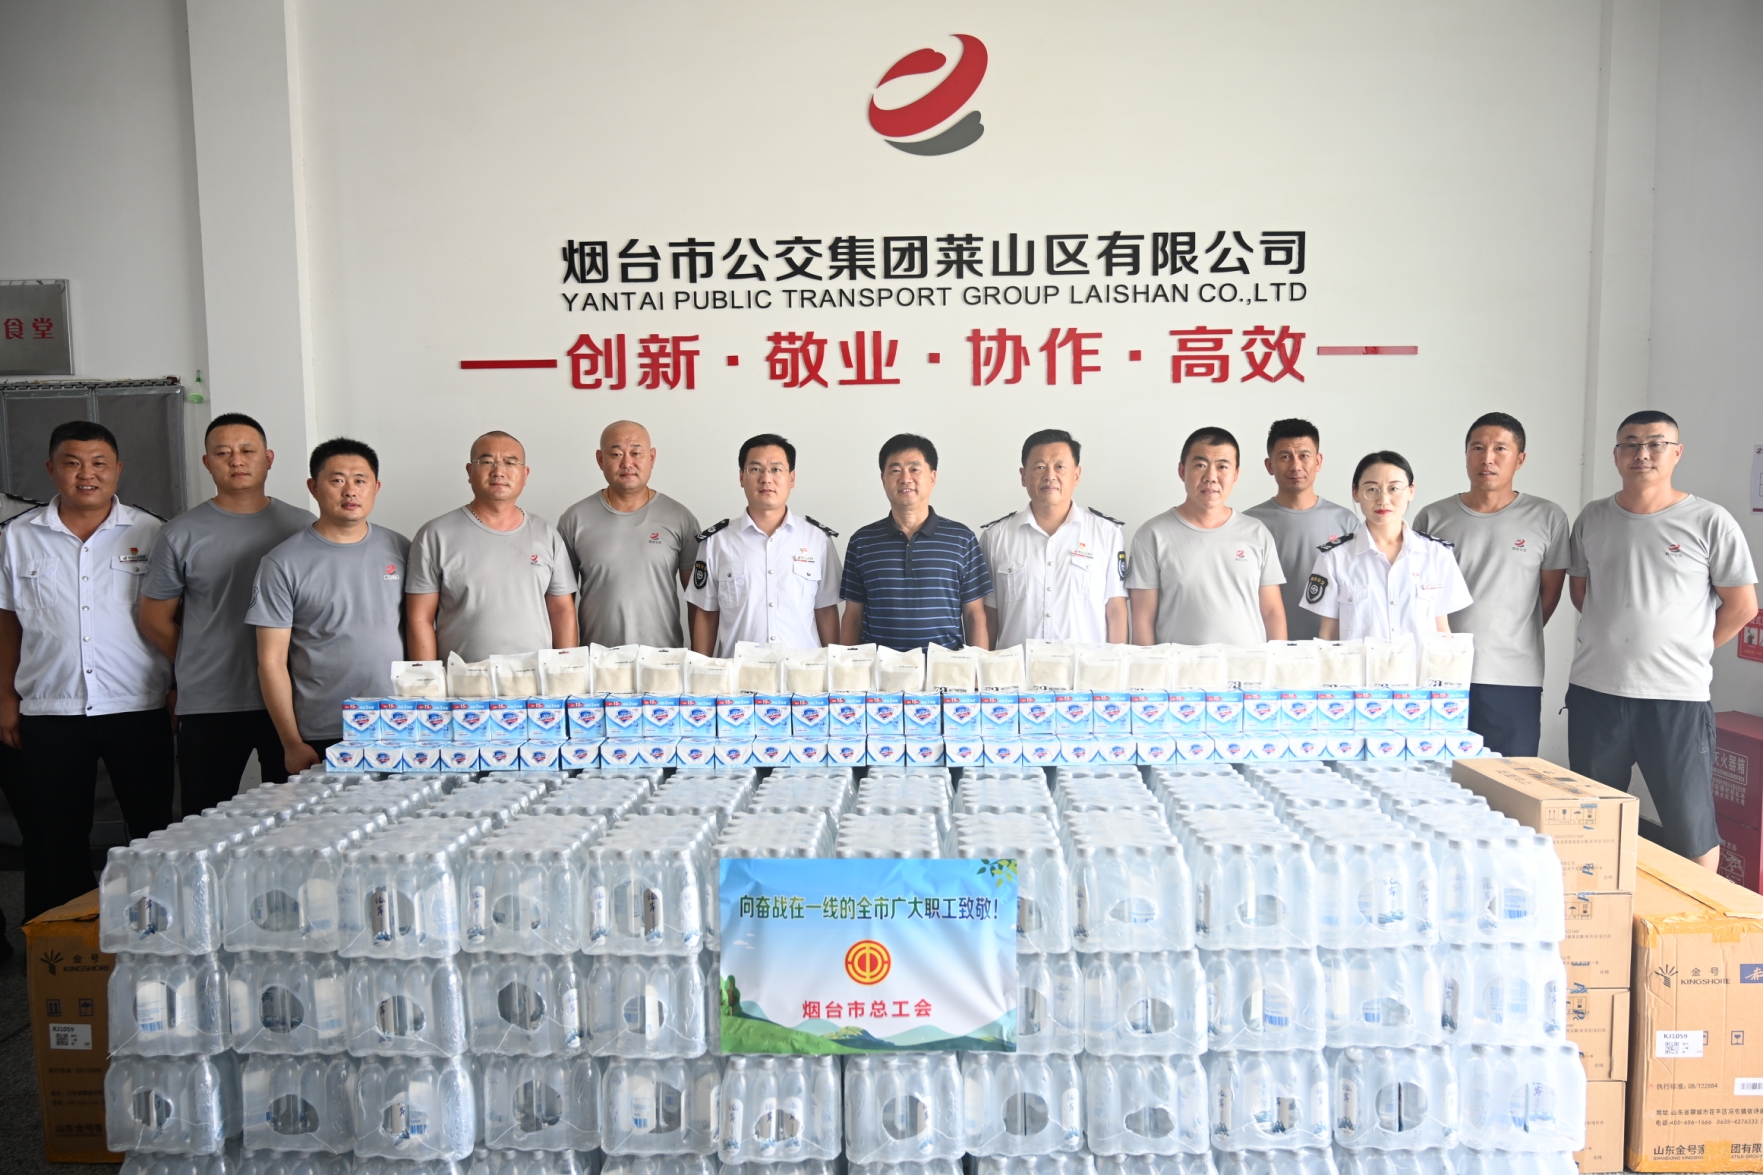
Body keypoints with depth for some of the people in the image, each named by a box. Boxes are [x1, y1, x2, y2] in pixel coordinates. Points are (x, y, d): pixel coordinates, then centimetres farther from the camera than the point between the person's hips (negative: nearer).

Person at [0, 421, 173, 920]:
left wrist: (182, 692, 0)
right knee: (54, 841, 9)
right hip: (49, 710, 1)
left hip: (138, 708, -1)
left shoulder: (151, 533, 1)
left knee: (153, 832, 7)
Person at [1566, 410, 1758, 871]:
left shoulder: (1710, 522, -4)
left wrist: (1687, 652, 3)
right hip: (1594, 692, 4)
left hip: (1677, 697, -3)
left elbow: (1742, 606, 1)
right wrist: (1618, 639, 11)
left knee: (1693, 830, 1)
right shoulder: (1592, 518, 7)